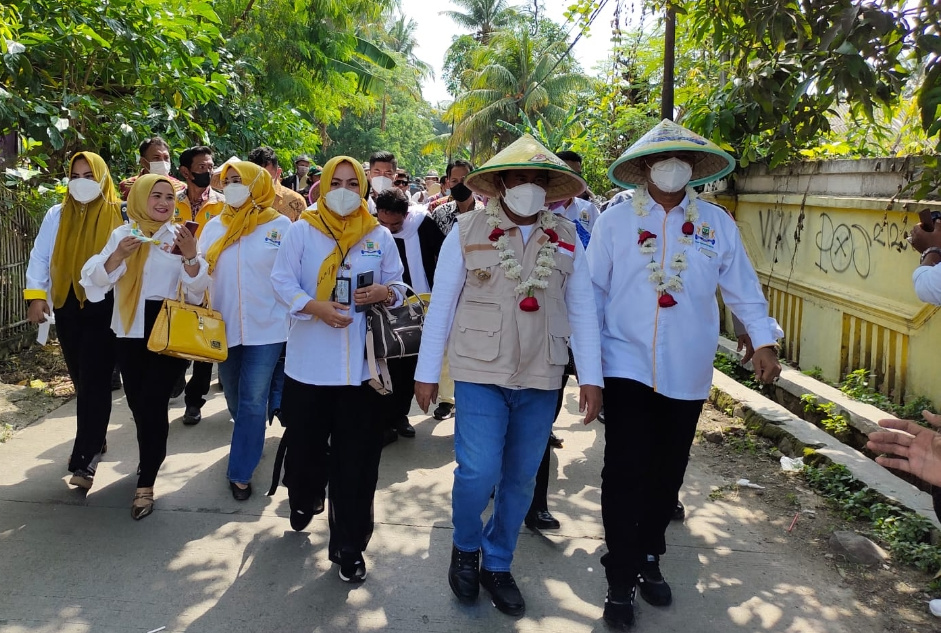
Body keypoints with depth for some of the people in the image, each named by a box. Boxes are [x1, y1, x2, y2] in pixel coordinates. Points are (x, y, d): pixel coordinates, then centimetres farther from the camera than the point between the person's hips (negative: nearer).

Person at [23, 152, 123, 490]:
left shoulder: (120, 214, -4)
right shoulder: (57, 215, 8)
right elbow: (40, 256, 7)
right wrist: (36, 295, -6)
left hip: (104, 307, -4)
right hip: (67, 306, 4)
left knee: (95, 381, -6)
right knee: (81, 379, 12)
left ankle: (84, 458, -3)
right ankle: (93, 440, 29)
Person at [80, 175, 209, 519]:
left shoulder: (180, 236, 2)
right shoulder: (122, 234, 5)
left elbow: (198, 288, -5)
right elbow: (95, 279, -4)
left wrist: (191, 257, -23)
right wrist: (119, 255, -21)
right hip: (131, 332, 2)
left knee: (153, 403, -9)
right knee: (138, 403, 7)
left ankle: (145, 484, -3)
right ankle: (151, 460, 32)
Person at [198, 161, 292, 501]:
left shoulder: (280, 225, -4)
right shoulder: (214, 226, 6)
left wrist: (294, 319, -4)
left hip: (266, 328, -4)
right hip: (225, 326, 4)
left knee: (252, 402, -2)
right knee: (235, 399, 17)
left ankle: (240, 472, 8)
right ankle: (249, 443, 44)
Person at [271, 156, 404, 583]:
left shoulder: (380, 236, 6)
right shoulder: (302, 231, 0)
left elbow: (398, 285, 10)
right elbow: (283, 281, -3)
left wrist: (384, 292, -13)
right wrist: (317, 308, -19)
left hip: (361, 364, 1)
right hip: (310, 360, 0)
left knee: (357, 460, 3)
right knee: (304, 444, 13)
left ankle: (349, 545, 16)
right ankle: (304, 500, 46)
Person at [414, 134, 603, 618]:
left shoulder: (566, 239, 5)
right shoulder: (468, 230, -3)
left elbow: (582, 310, 5)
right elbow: (441, 304, -1)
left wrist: (591, 377, 0)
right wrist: (426, 372, -1)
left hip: (541, 379, 3)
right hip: (481, 373, -3)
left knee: (520, 479, 11)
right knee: (479, 473, -10)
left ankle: (497, 565, 32)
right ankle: (465, 548, 21)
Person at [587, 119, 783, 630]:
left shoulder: (717, 223, 5)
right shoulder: (616, 220, -1)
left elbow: (743, 290, 8)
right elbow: (592, 290, 2)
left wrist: (764, 342, -2)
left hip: (687, 373, 3)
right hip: (627, 367, -2)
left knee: (667, 472, 13)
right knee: (625, 472, -3)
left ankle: (648, 559, 33)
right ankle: (621, 581, 11)